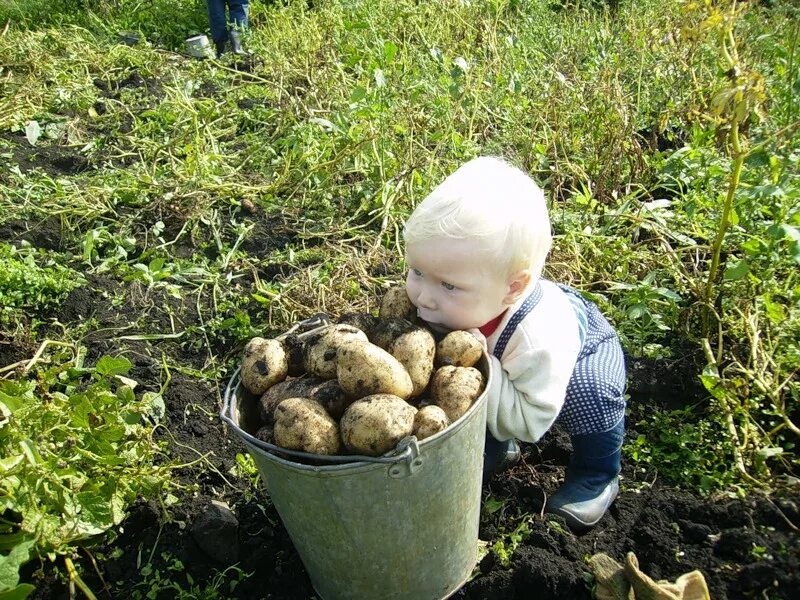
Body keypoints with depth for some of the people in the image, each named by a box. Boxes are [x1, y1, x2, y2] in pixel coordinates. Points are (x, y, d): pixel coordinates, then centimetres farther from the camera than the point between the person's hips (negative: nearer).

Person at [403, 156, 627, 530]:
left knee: (589, 391, -30)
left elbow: (529, 421, -38)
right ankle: (495, 448, 26)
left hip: (584, 341, -5)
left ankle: (596, 477, 1)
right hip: (493, 356, 6)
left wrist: (483, 368, -51)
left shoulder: (539, 339, -48)